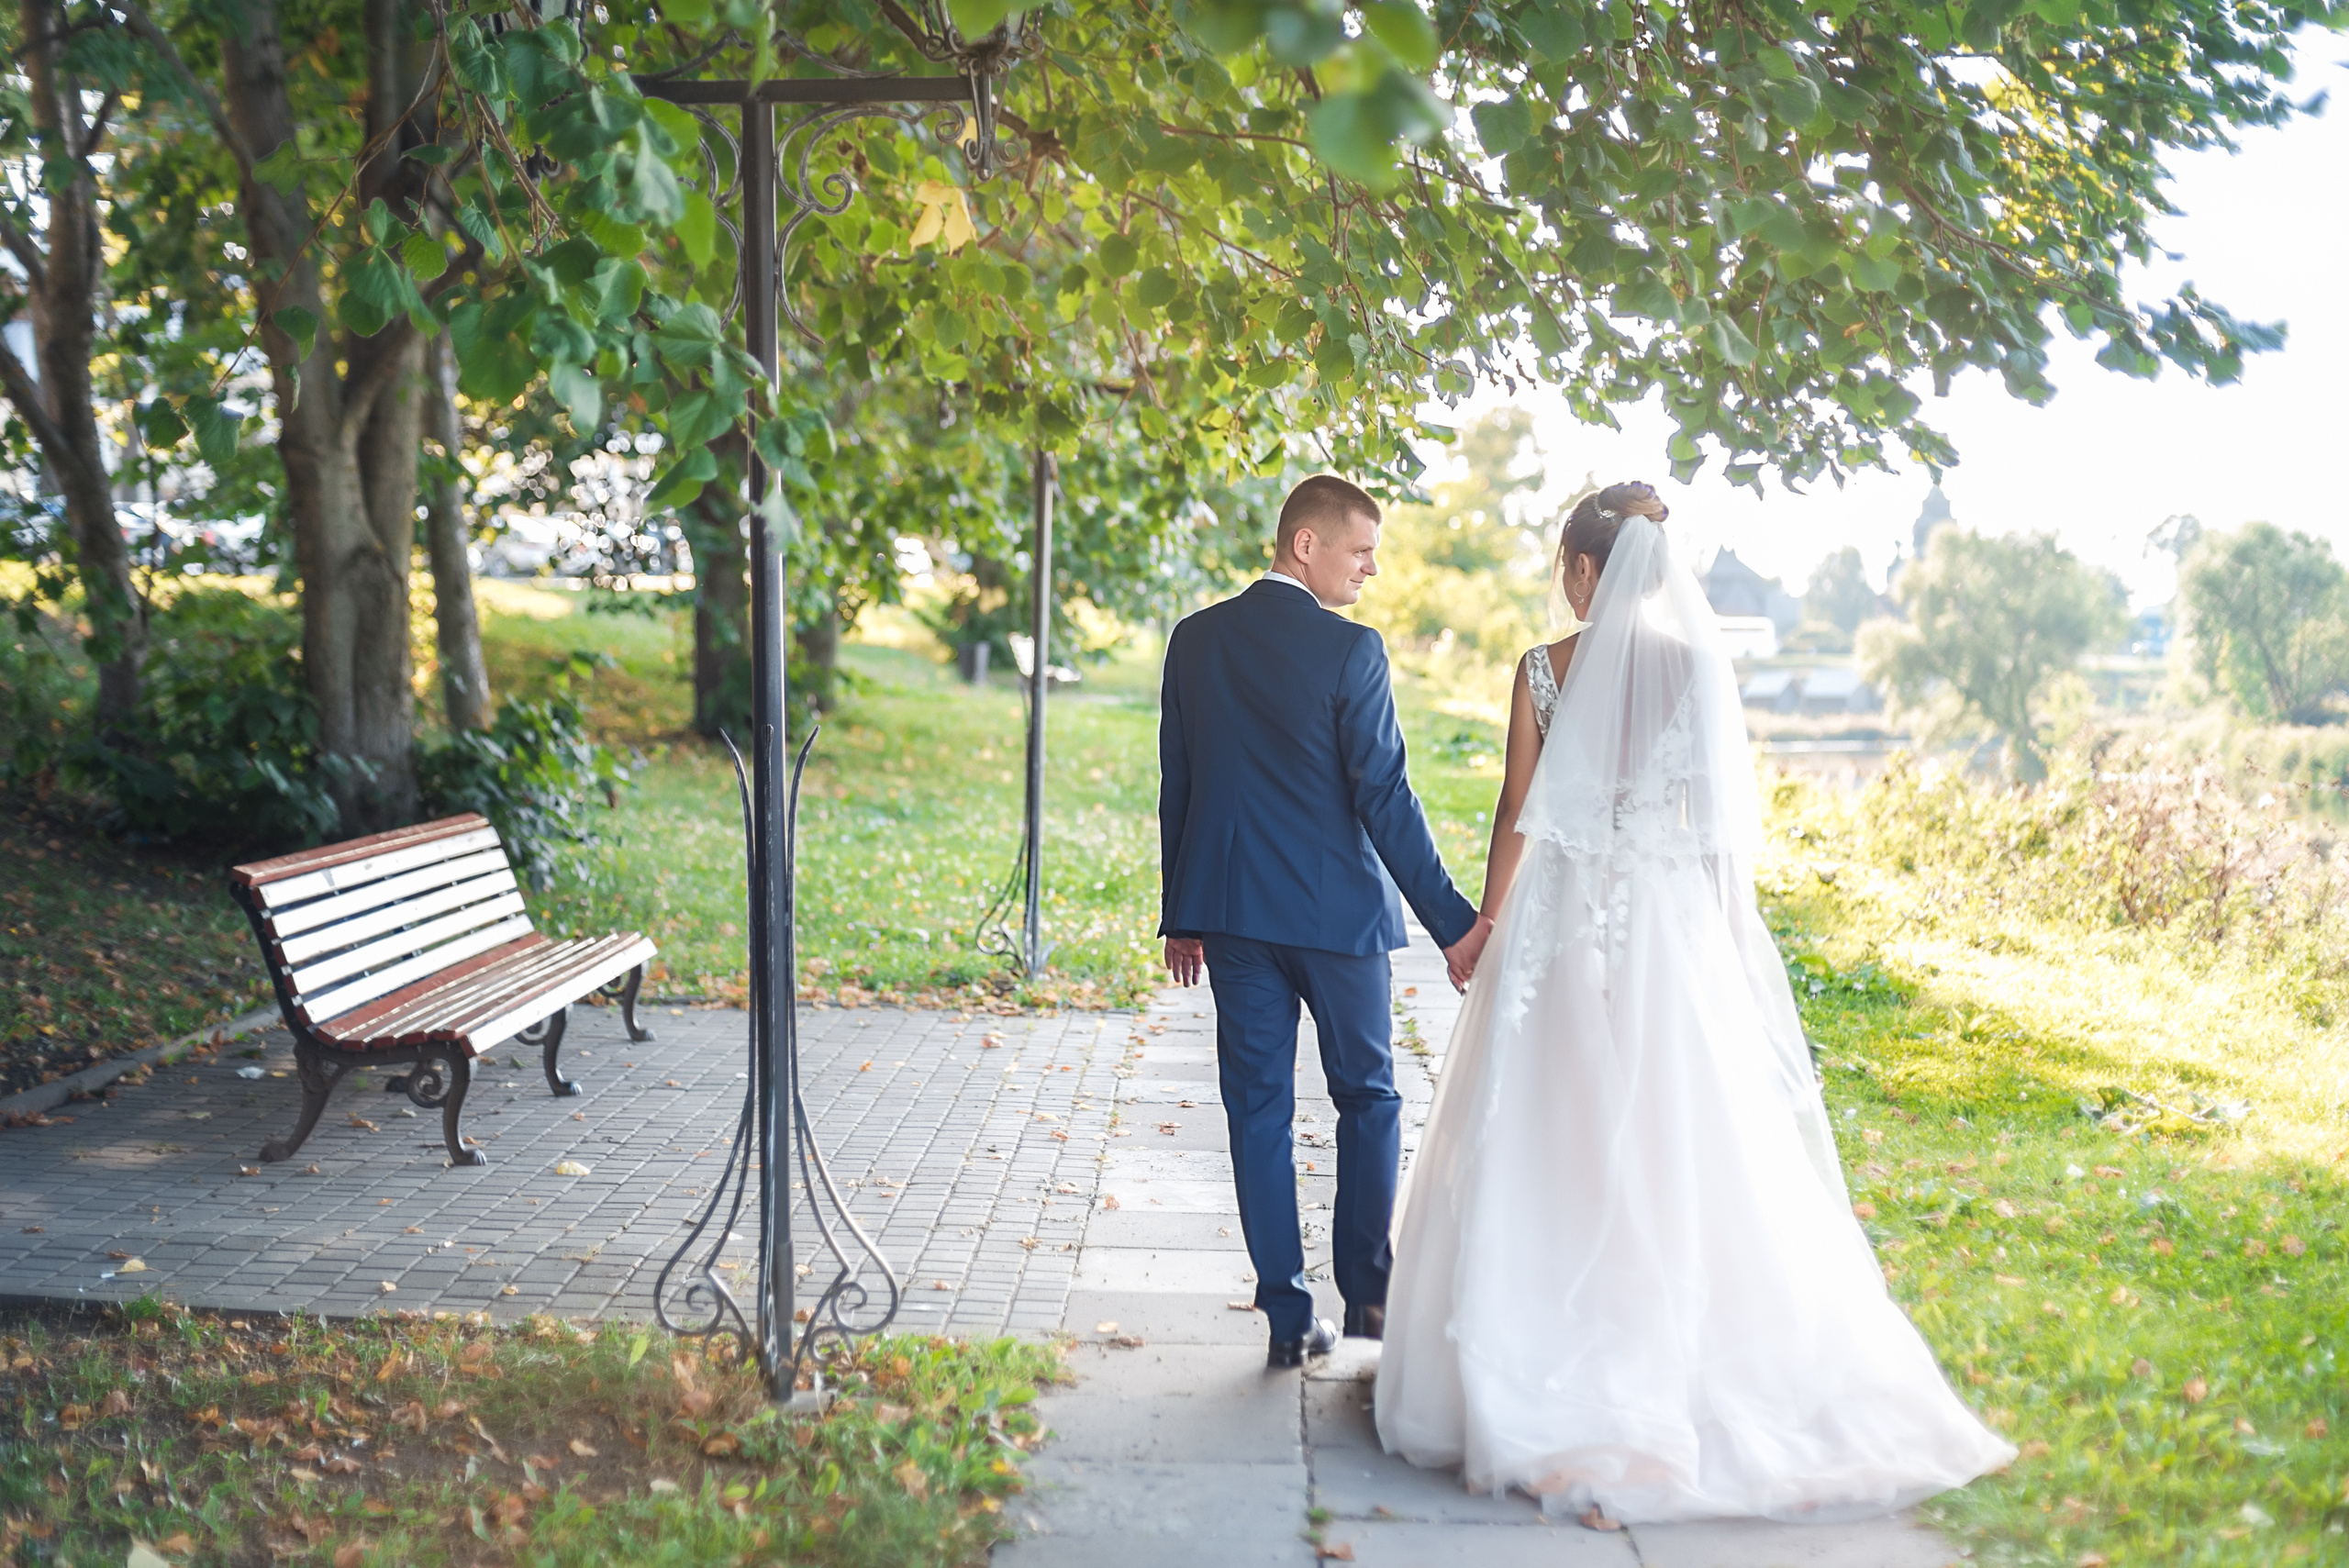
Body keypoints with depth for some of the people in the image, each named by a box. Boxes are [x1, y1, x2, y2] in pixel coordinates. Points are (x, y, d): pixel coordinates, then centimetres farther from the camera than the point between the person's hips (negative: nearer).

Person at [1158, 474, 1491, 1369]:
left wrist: (1181, 916, 16)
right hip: (1335, 909, -4)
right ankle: (1368, 1289, 18)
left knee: (1258, 1109, 8)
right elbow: (1383, 798, -14)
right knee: (1367, 1096, 14)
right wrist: (1453, 923, -9)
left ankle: (1288, 1318, 12)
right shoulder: (1350, 650, -11)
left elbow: (1176, 785, 8)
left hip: (1230, 911, 4)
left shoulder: (1195, 640, 4)